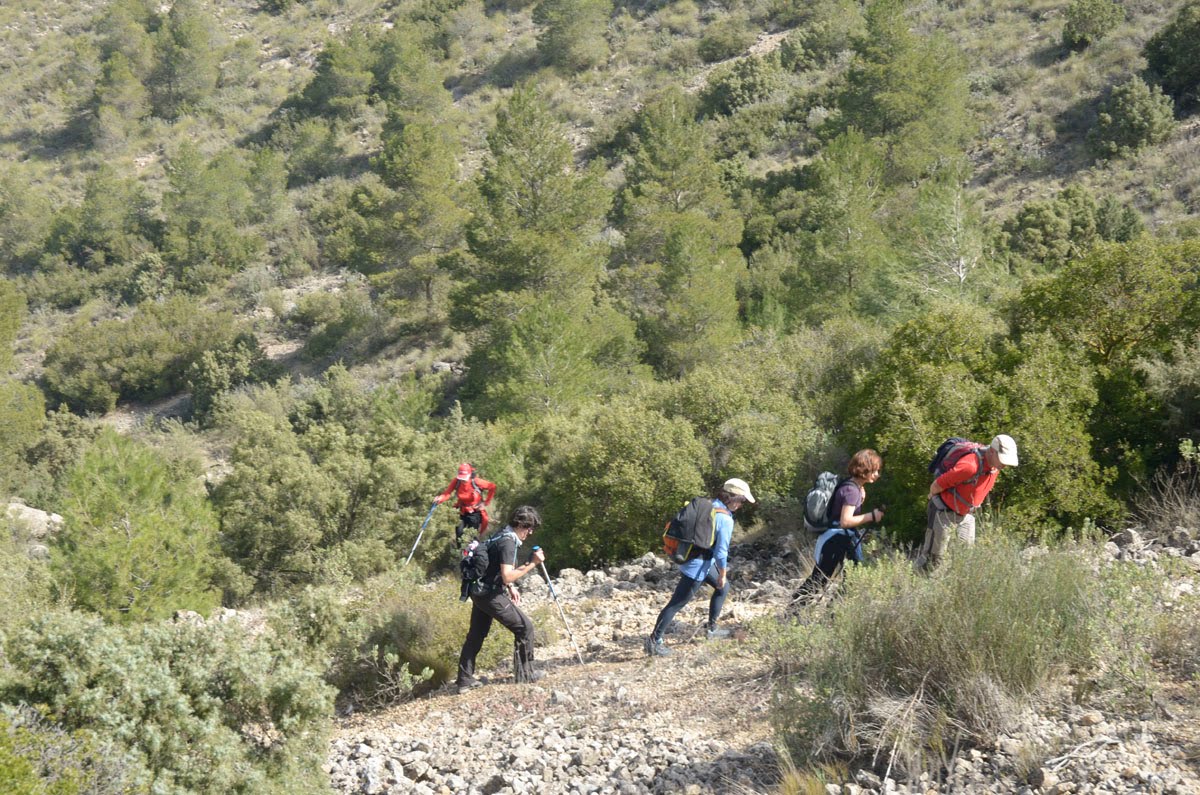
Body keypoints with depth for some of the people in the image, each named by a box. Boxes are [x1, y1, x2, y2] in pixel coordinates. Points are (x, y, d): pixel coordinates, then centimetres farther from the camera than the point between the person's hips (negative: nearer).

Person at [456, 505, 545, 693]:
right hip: (491, 595, -10)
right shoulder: (508, 542, -19)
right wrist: (532, 564, -25)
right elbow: (507, 577, -28)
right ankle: (525, 674, 8)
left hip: (479, 592, 10)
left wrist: (511, 587, 20)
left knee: (476, 634, 16)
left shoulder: (503, 536, 12)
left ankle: (465, 679, 20)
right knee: (524, 626, 0)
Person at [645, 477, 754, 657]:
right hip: (698, 566, -10)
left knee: (723, 587, 25)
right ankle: (654, 642, 0)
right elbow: (721, 551, -20)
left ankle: (712, 629, 33)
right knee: (676, 603, -4)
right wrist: (722, 574, -5)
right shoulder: (725, 519, -21)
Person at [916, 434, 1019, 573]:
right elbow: (936, 485, -25)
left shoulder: (995, 465, -7)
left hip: (966, 514, 8)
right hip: (945, 513, -8)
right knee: (933, 558, 1)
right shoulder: (970, 465, -35)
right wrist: (933, 496, -4)